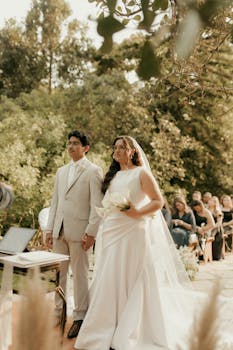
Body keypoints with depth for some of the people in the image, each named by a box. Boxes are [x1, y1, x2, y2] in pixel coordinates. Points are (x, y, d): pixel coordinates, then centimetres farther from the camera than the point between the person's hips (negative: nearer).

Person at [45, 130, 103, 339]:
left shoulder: (93, 171, -2)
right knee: (58, 274, 12)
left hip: (79, 231, -6)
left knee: (80, 274, 2)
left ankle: (79, 317, 13)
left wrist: (91, 232, -15)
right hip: (60, 230, 6)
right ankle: (57, 313, 24)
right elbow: (55, 202, 17)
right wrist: (50, 229, 10)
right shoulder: (61, 172, 17)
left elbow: (97, 204, -9)